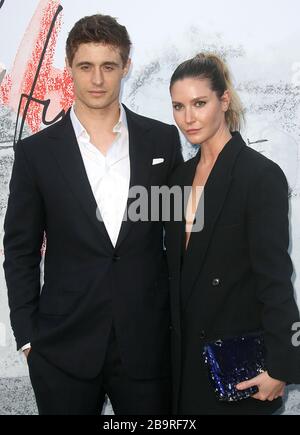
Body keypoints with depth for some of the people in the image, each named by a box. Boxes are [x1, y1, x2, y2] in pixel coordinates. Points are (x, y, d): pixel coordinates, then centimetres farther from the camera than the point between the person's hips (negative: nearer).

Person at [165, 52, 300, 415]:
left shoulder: (261, 175, -15)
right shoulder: (181, 175, 6)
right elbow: (177, 265, 10)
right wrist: (174, 340, 9)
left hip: (237, 358, -6)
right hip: (185, 348, 6)